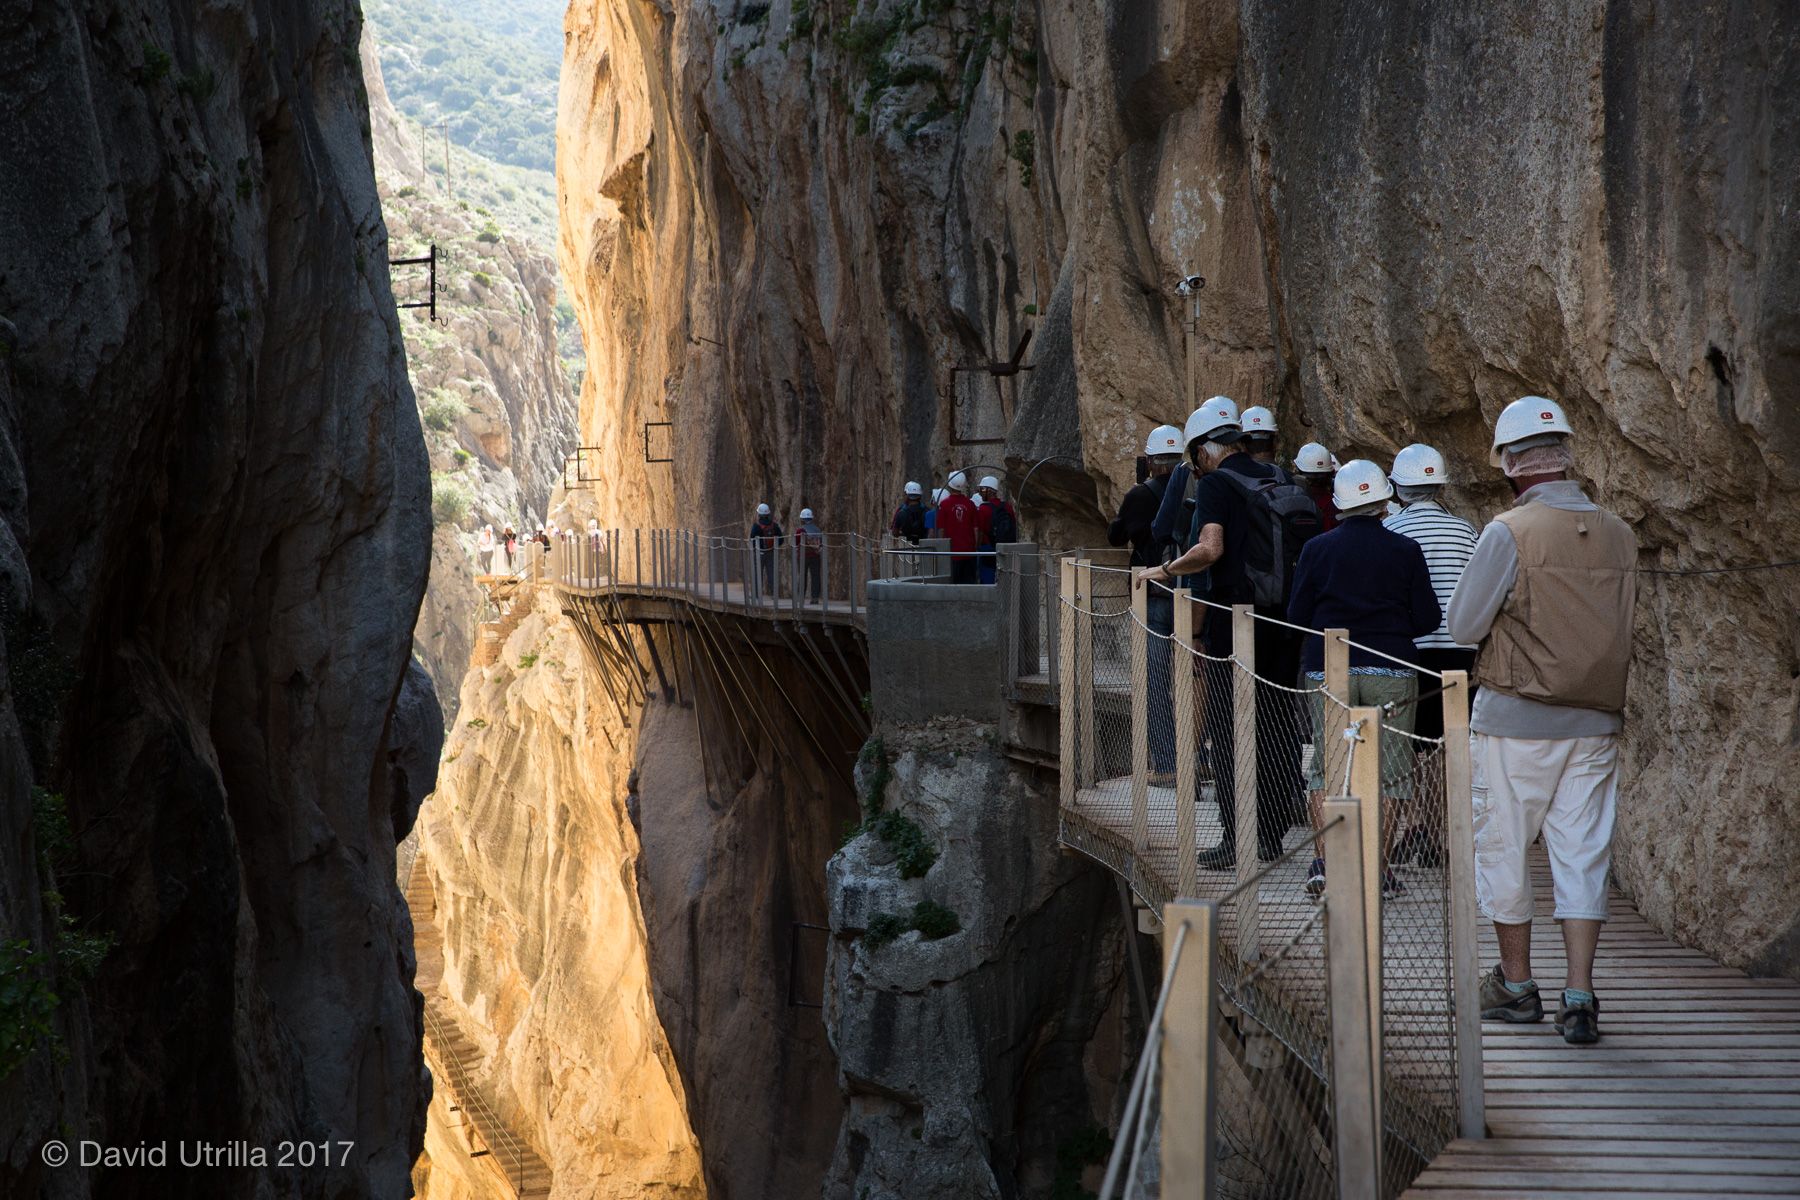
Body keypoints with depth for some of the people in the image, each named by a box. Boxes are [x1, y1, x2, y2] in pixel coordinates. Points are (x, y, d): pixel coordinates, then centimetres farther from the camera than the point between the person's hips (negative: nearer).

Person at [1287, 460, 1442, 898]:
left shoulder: (1317, 549, 1)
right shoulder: (1405, 550, -2)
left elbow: (1297, 615, 3)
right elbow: (1428, 618, 0)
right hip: (1391, 672, -1)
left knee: (1326, 771, 7)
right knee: (1390, 771, 6)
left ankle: (1323, 861, 0)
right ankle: (1377, 865, 4)